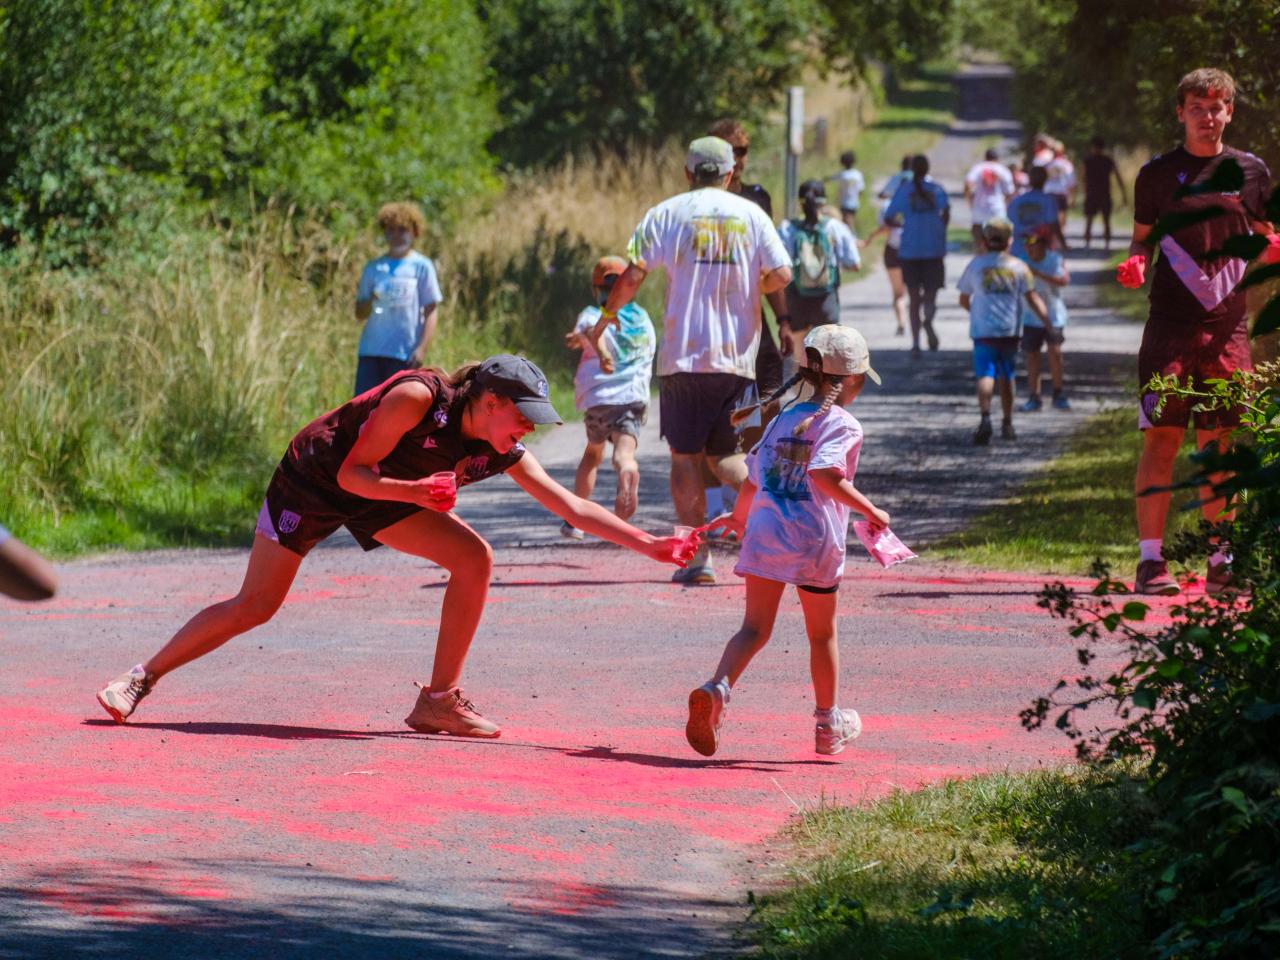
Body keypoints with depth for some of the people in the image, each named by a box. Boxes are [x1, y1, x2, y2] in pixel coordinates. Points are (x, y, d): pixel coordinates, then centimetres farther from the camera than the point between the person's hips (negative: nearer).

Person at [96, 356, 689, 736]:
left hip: (376, 495, 6)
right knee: (254, 607, -6)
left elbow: (572, 507, -15)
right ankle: (143, 678, 11)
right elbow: (352, 473, -28)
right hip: (315, 478, -6)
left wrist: (648, 544, -22)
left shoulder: (505, 455, -16)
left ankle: (439, 702, -7)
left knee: (474, 559, -13)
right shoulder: (419, 397, -33)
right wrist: (414, 493, -44)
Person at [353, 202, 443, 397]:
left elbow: (432, 312, 0)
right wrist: (369, 302, -10)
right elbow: (360, 314, 14)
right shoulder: (373, 268, 13)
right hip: (371, 351, 4)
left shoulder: (422, 267, 2)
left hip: (405, 354, -4)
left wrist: (422, 348, -11)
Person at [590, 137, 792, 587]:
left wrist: (603, 321, 8)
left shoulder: (667, 213, 2)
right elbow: (781, 275, -2)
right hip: (737, 355, 2)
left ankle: (698, 558, -2)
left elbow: (632, 276, -6)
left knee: (685, 456, 5)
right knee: (724, 454, 11)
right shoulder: (751, 215, 6)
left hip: (683, 355, -2)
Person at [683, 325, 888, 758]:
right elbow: (827, 475, -21)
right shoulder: (841, 424, -4)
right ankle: (828, 724, 28)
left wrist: (739, 517, 39)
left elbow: (752, 481, 20)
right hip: (816, 543, -4)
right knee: (822, 634, 14)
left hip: (764, 534, 4)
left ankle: (716, 688, -28)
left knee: (755, 627, 0)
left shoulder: (783, 419, 15)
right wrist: (870, 511, -14)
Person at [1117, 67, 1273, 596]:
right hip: (1170, 325, -2)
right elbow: (1143, 239, 12)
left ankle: (1221, 562, 7)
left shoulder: (1251, 172, 11)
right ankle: (1150, 559, -7)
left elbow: (1263, 243, 17)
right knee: (1160, 437, -7)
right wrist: (1135, 263, -9)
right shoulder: (1158, 173, 7)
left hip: (1227, 326, 2)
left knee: (1219, 443, 3)